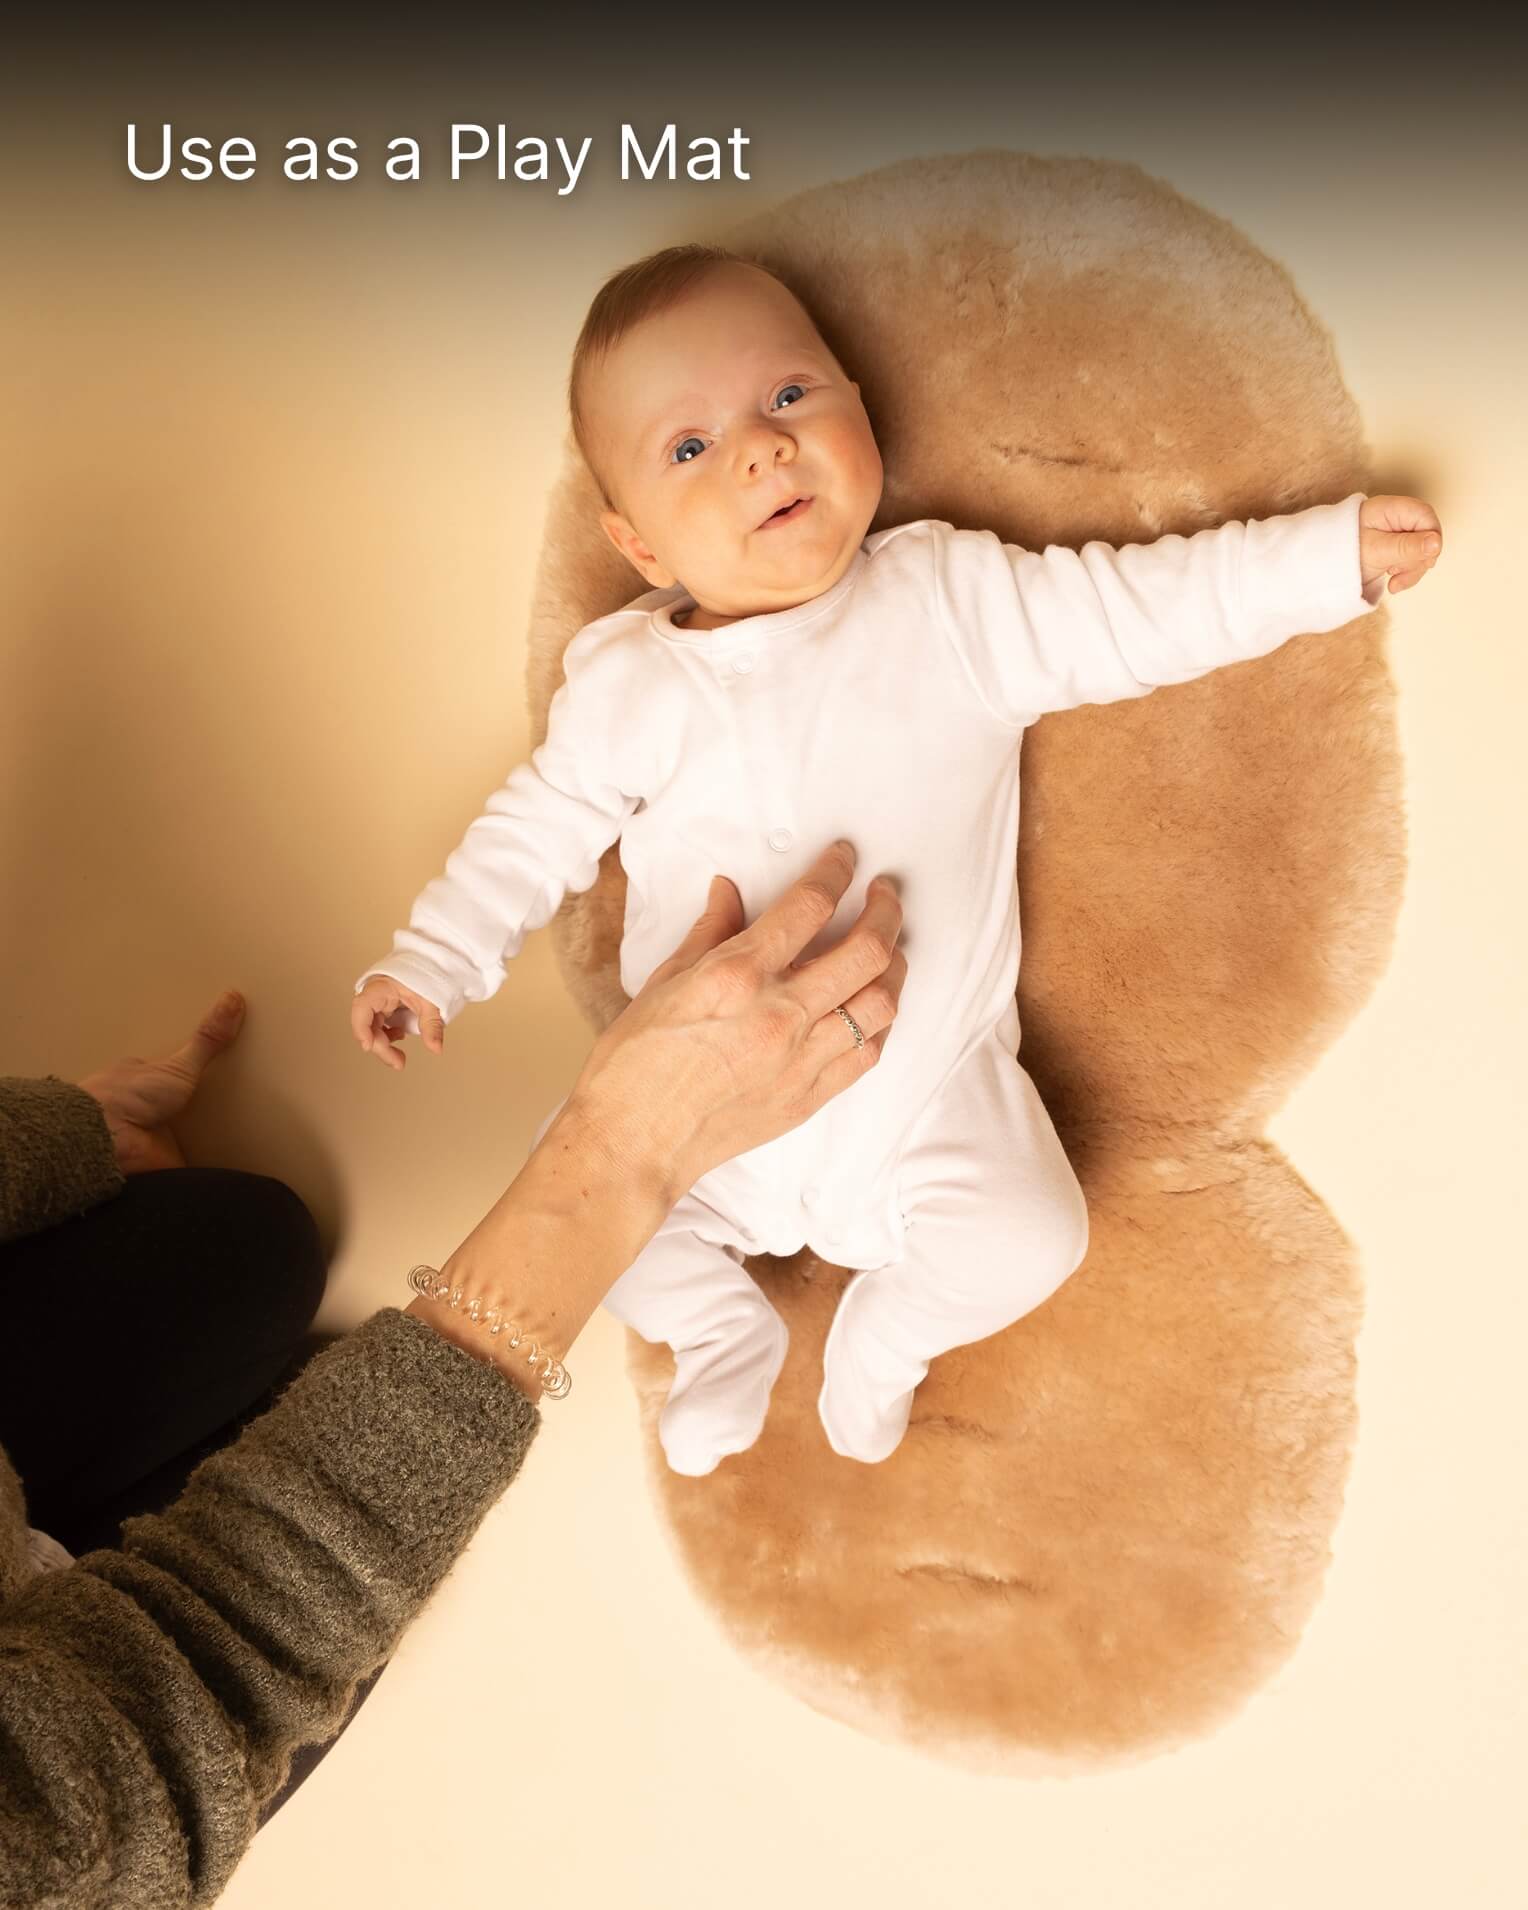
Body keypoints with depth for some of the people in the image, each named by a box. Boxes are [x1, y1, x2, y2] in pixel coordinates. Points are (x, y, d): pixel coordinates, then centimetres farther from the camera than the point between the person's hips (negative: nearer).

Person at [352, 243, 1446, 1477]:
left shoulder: (955, 604, -7)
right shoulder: (629, 687, -5)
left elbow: (1138, 610, -5)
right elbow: (537, 833, 3)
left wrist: (1334, 551, -9)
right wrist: (430, 964, -1)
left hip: (926, 1087, -1)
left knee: (1030, 1240, -16)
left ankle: (888, 1331, 19)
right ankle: (724, 1327, 24)